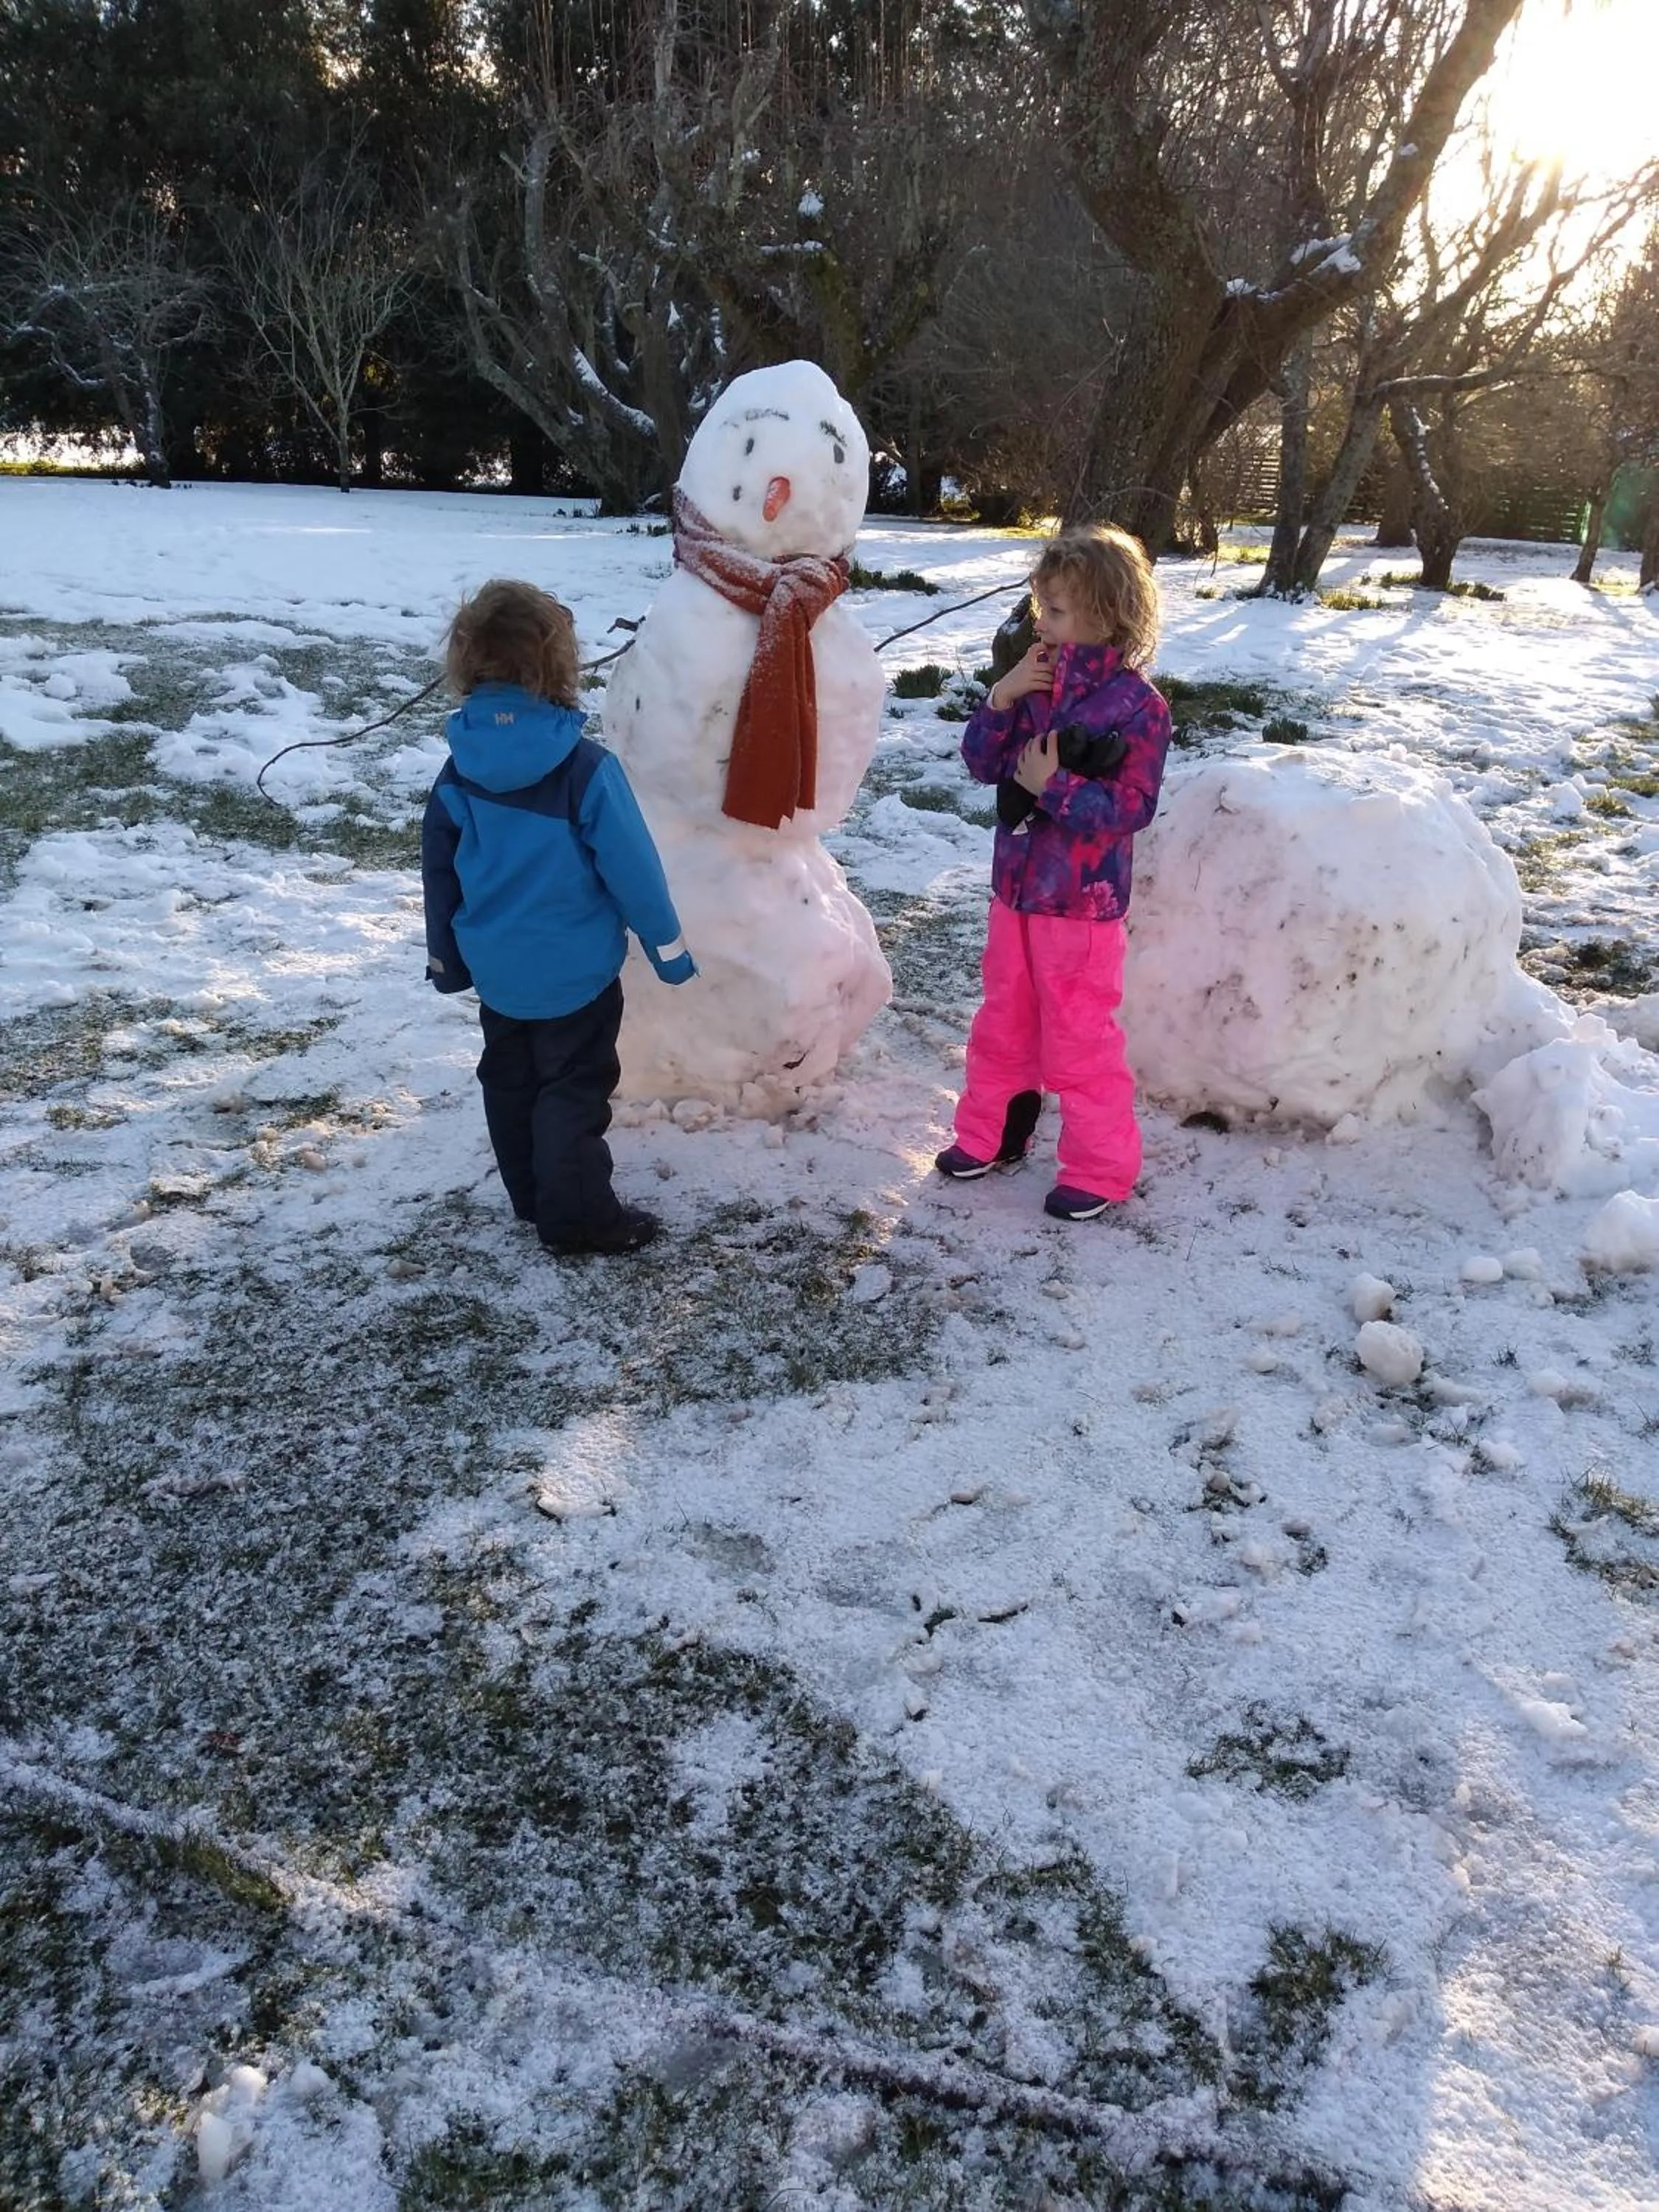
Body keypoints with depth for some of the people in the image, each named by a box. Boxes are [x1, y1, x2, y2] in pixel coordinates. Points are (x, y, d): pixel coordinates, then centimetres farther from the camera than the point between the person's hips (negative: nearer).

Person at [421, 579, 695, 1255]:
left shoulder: (458, 771, -4)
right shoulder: (585, 766, -21)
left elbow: (438, 872, 5)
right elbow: (631, 866, -16)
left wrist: (446, 957, 19)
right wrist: (667, 946, -2)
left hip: (496, 969, 5)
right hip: (574, 969, -5)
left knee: (510, 1083, 19)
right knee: (574, 1089, 5)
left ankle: (531, 1195, 34)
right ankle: (577, 1216, 12)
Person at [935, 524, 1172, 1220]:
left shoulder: (1136, 705, -16)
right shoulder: (1035, 679, 2)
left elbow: (1130, 808, -18)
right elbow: (981, 765, 3)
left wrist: (1053, 786, -24)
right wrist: (1000, 700, -13)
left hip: (1082, 903, -6)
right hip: (1015, 888, 7)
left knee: (1078, 1038, 2)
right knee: (1003, 1022, 19)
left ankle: (1099, 1169, 18)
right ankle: (989, 1136, 36)